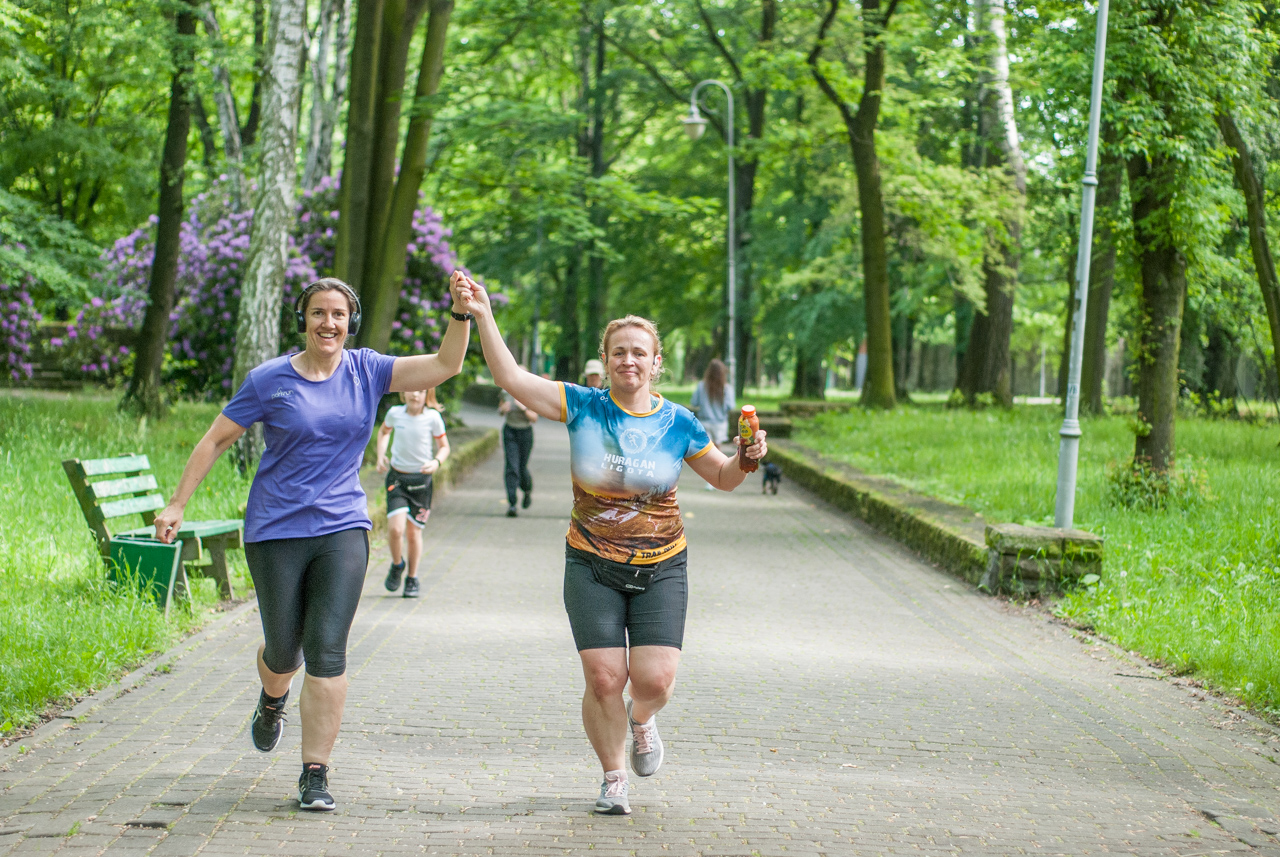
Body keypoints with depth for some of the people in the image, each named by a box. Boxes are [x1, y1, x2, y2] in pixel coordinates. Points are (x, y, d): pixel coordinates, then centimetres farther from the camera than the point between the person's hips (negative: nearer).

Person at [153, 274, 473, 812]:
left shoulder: (366, 372, 3)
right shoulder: (269, 380, -2)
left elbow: (445, 365, -3)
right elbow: (216, 440, 3)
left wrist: (461, 313, -18)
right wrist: (177, 504, 1)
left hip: (342, 529, 1)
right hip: (276, 531, -1)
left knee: (327, 651, -10)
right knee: (283, 648, 9)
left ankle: (315, 776, -6)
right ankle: (272, 700, 48)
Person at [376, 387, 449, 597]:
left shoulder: (433, 418, -8)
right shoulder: (395, 413, -4)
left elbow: (444, 447, 4)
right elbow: (384, 431, 19)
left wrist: (437, 462, -17)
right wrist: (381, 456, 5)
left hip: (421, 479, 0)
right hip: (396, 477, 0)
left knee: (414, 531, 5)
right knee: (395, 528, -14)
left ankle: (412, 578, 24)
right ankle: (397, 565, 16)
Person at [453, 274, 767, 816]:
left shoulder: (677, 424, -1)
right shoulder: (583, 407, -4)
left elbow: (723, 478, 10)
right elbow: (511, 378, -12)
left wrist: (745, 458, -12)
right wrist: (483, 318, -21)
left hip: (660, 569, 1)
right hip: (592, 567, 0)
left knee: (654, 679, -11)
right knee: (604, 678, -8)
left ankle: (642, 720, 27)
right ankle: (613, 779, 14)